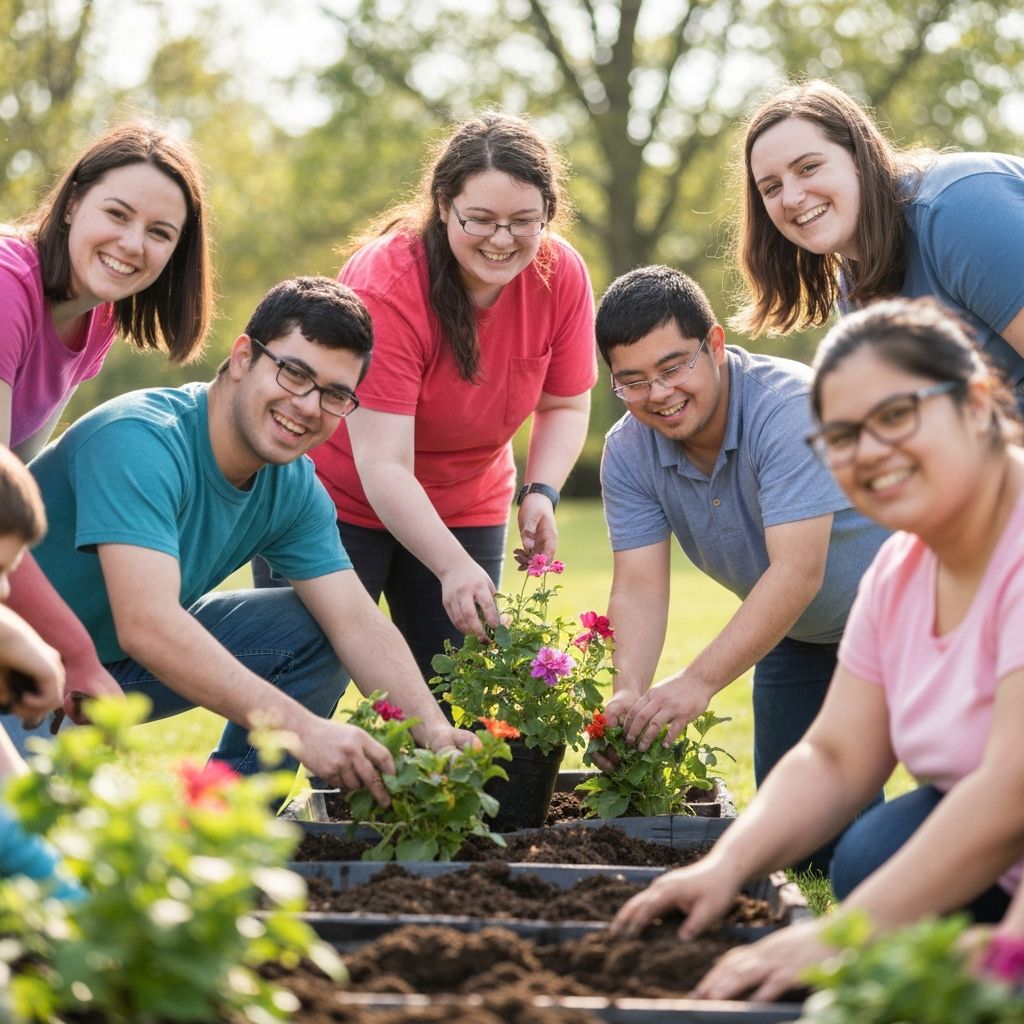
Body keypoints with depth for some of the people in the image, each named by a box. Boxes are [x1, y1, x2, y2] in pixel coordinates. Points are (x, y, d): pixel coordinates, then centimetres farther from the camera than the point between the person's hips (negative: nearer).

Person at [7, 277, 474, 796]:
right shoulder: (140, 442, -30)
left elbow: (356, 622, -8)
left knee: (312, 635, -4)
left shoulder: (293, 487, -5)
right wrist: (303, 729, -46)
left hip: (123, 661, 8)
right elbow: (146, 626, -41)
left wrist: (434, 733, -27)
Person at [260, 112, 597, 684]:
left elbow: (565, 406, 2)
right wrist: (453, 566, -42)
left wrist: (541, 492, -17)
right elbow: (384, 465, -31)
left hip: (465, 511, 4)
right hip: (342, 502, -4)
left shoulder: (561, 275, -13)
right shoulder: (384, 287, -27)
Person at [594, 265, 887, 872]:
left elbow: (797, 573, -39)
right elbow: (639, 588, -17)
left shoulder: (790, 408, -33)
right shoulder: (628, 453, -12)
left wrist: (700, 682, -45)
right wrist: (630, 690, -37)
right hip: (800, 635, 6)